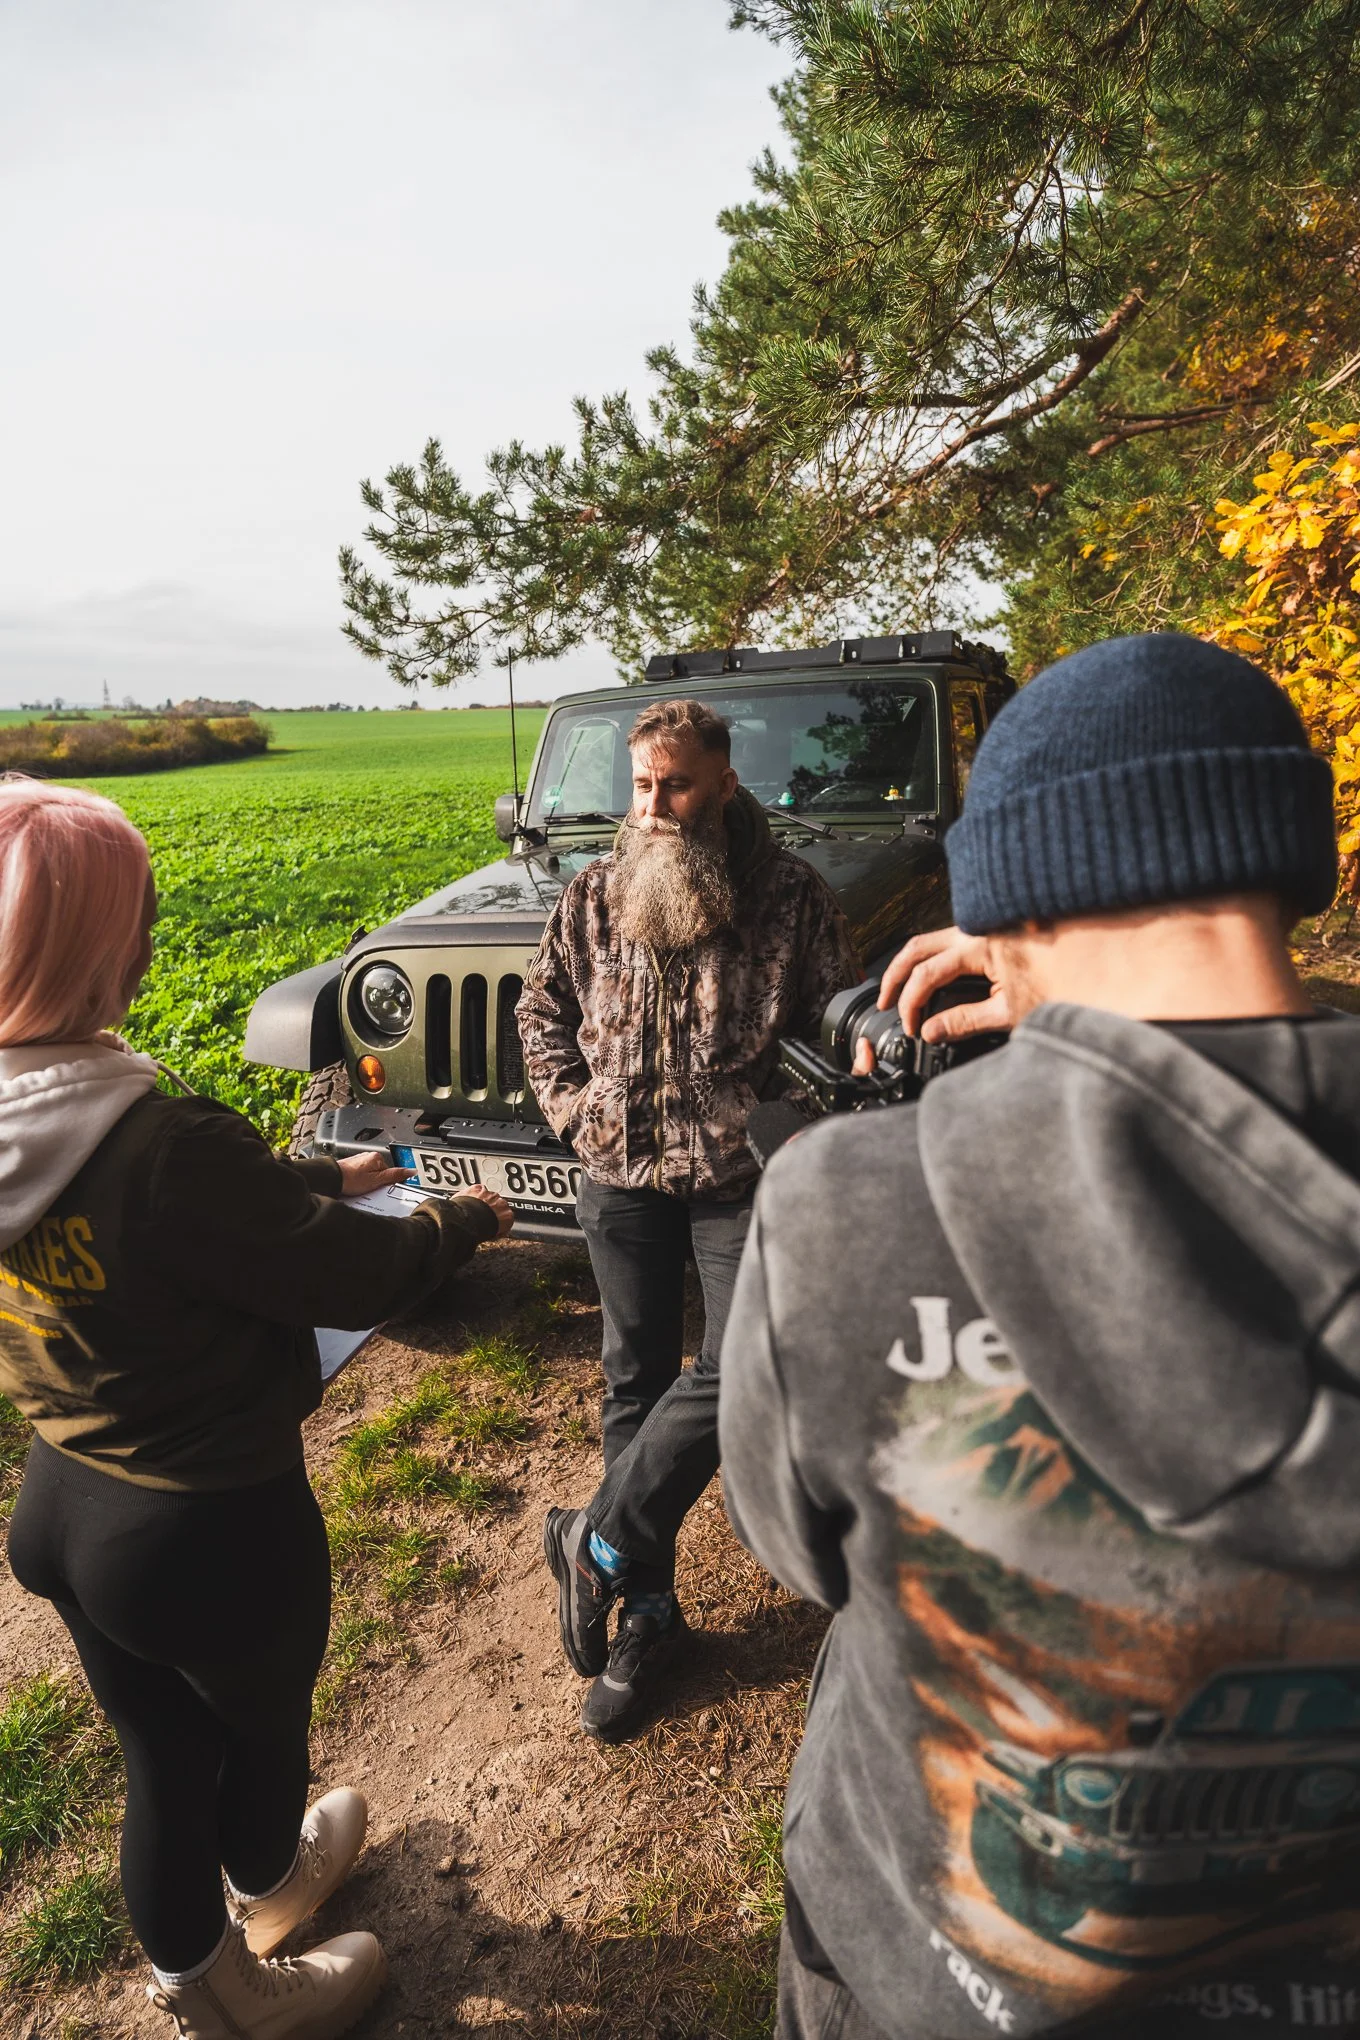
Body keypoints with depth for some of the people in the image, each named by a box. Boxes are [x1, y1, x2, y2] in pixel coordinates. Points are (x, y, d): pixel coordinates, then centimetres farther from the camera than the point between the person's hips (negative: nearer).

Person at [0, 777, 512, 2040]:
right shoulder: (166, 1151, -35)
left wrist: (322, 1179, 16)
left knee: (160, 1757, 30)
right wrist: (467, 1220, -2)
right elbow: (357, 1278, -21)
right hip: (215, 1526, -6)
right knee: (262, 1730, 26)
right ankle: (265, 1887, 58)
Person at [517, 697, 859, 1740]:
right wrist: (573, 1107, 0)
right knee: (637, 1382, 11)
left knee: (738, 1369, -9)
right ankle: (647, 1610, 27)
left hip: (742, 1179, -2)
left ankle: (597, 1542, 14)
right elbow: (542, 1009, 13)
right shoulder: (595, 895, 2)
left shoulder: (791, 895, -6)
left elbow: (843, 1023, 0)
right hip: (623, 1179, 3)